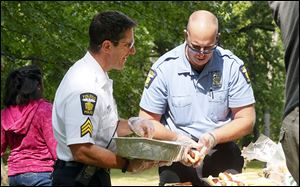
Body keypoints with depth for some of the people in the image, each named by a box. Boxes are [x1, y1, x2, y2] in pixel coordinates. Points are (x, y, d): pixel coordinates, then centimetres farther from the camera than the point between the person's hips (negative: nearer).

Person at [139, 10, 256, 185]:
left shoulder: (233, 65, -4)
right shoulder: (164, 67, -4)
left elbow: (246, 120, 0)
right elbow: (147, 122, 0)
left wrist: (213, 137, -16)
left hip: (221, 151, 0)